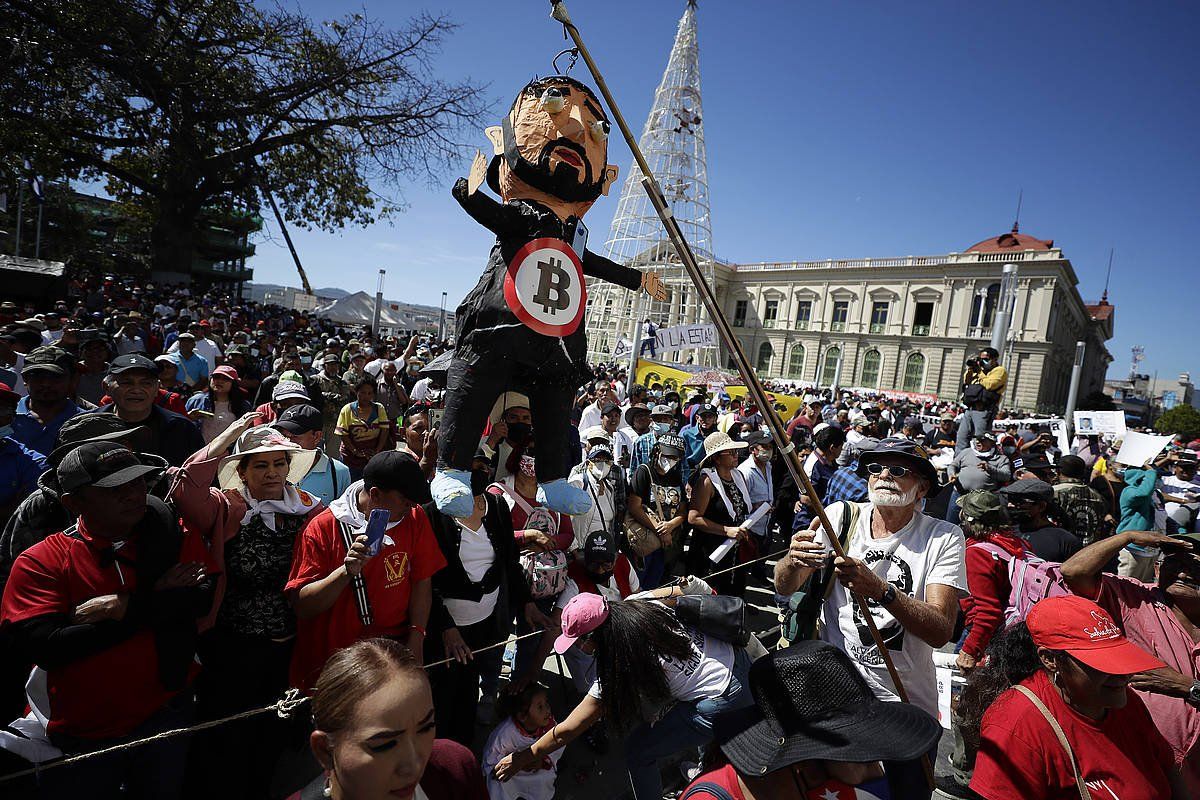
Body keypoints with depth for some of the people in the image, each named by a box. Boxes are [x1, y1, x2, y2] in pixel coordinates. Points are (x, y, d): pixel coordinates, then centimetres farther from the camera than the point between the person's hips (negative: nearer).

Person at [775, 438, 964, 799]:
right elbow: (783, 588, -9)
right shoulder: (840, 517, -6)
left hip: (908, 703, -1)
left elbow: (941, 631, -21)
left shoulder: (943, 537, -10)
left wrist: (880, 590, -37)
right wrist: (793, 560, -32)